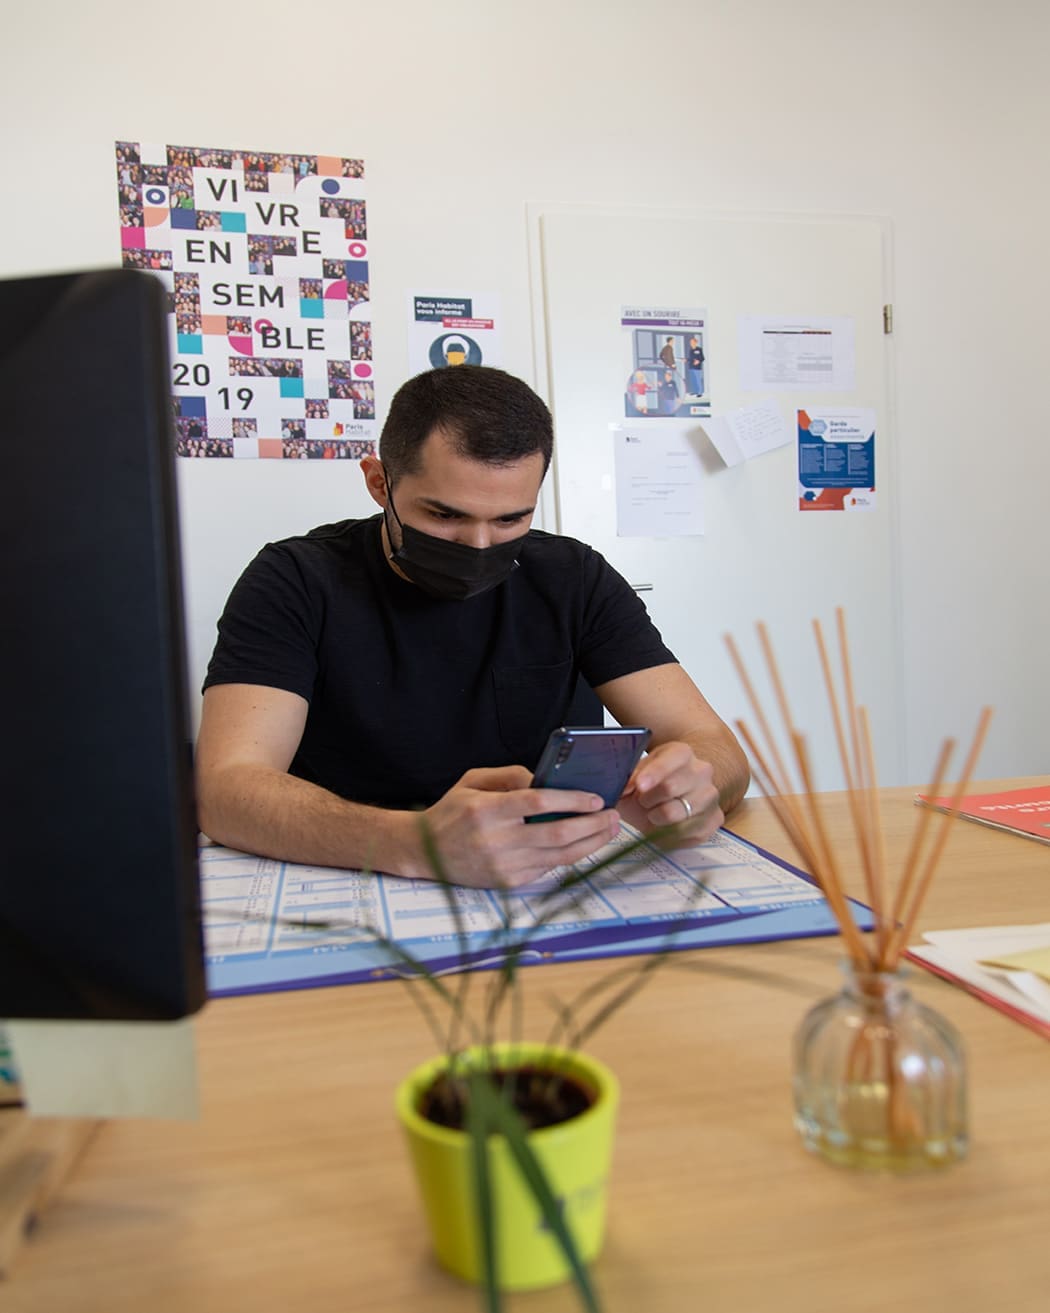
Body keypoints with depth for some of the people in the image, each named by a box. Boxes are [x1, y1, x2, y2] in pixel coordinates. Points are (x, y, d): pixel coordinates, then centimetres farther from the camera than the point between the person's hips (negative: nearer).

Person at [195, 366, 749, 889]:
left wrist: (687, 784, -30)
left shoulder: (573, 579, -2)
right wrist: (415, 844, -40)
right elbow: (226, 788, -22)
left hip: (533, 893, 3)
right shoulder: (295, 582, -9)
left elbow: (715, 747, -6)